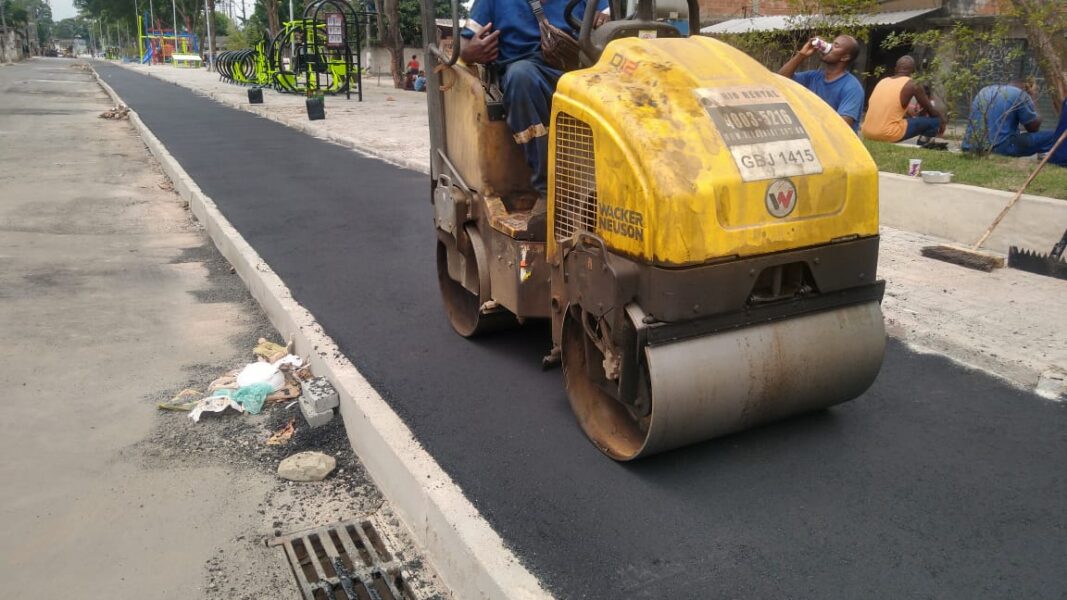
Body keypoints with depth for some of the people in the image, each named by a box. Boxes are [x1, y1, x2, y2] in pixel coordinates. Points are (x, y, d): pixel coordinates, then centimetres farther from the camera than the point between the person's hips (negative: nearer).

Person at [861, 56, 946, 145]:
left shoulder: (883, 81, 16)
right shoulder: (912, 84, 0)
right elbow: (931, 111, 11)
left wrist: (911, 116, 45)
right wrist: (942, 120, 32)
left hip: (867, 133, 6)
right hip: (888, 134, -6)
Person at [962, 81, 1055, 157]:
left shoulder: (983, 92, 22)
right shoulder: (1019, 95, 3)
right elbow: (1034, 127, 10)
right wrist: (1030, 98, 19)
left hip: (972, 147, 7)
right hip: (1000, 148, -7)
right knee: (1051, 137, 0)